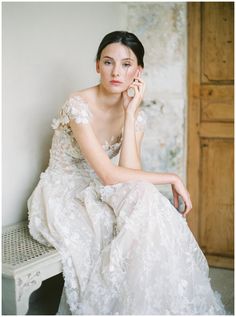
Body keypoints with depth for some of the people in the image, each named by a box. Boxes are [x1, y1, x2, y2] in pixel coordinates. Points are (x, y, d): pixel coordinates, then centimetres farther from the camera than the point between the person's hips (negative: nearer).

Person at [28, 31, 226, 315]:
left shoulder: (135, 115, -2)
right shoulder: (78, 105, -21)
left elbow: (131, 172, -17)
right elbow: (110, 176, -26)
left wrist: (130, 113, -19)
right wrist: (171, 179, -19)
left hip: (93, 194, 5)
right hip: (62, 198, -5)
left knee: (144, 200, -24)